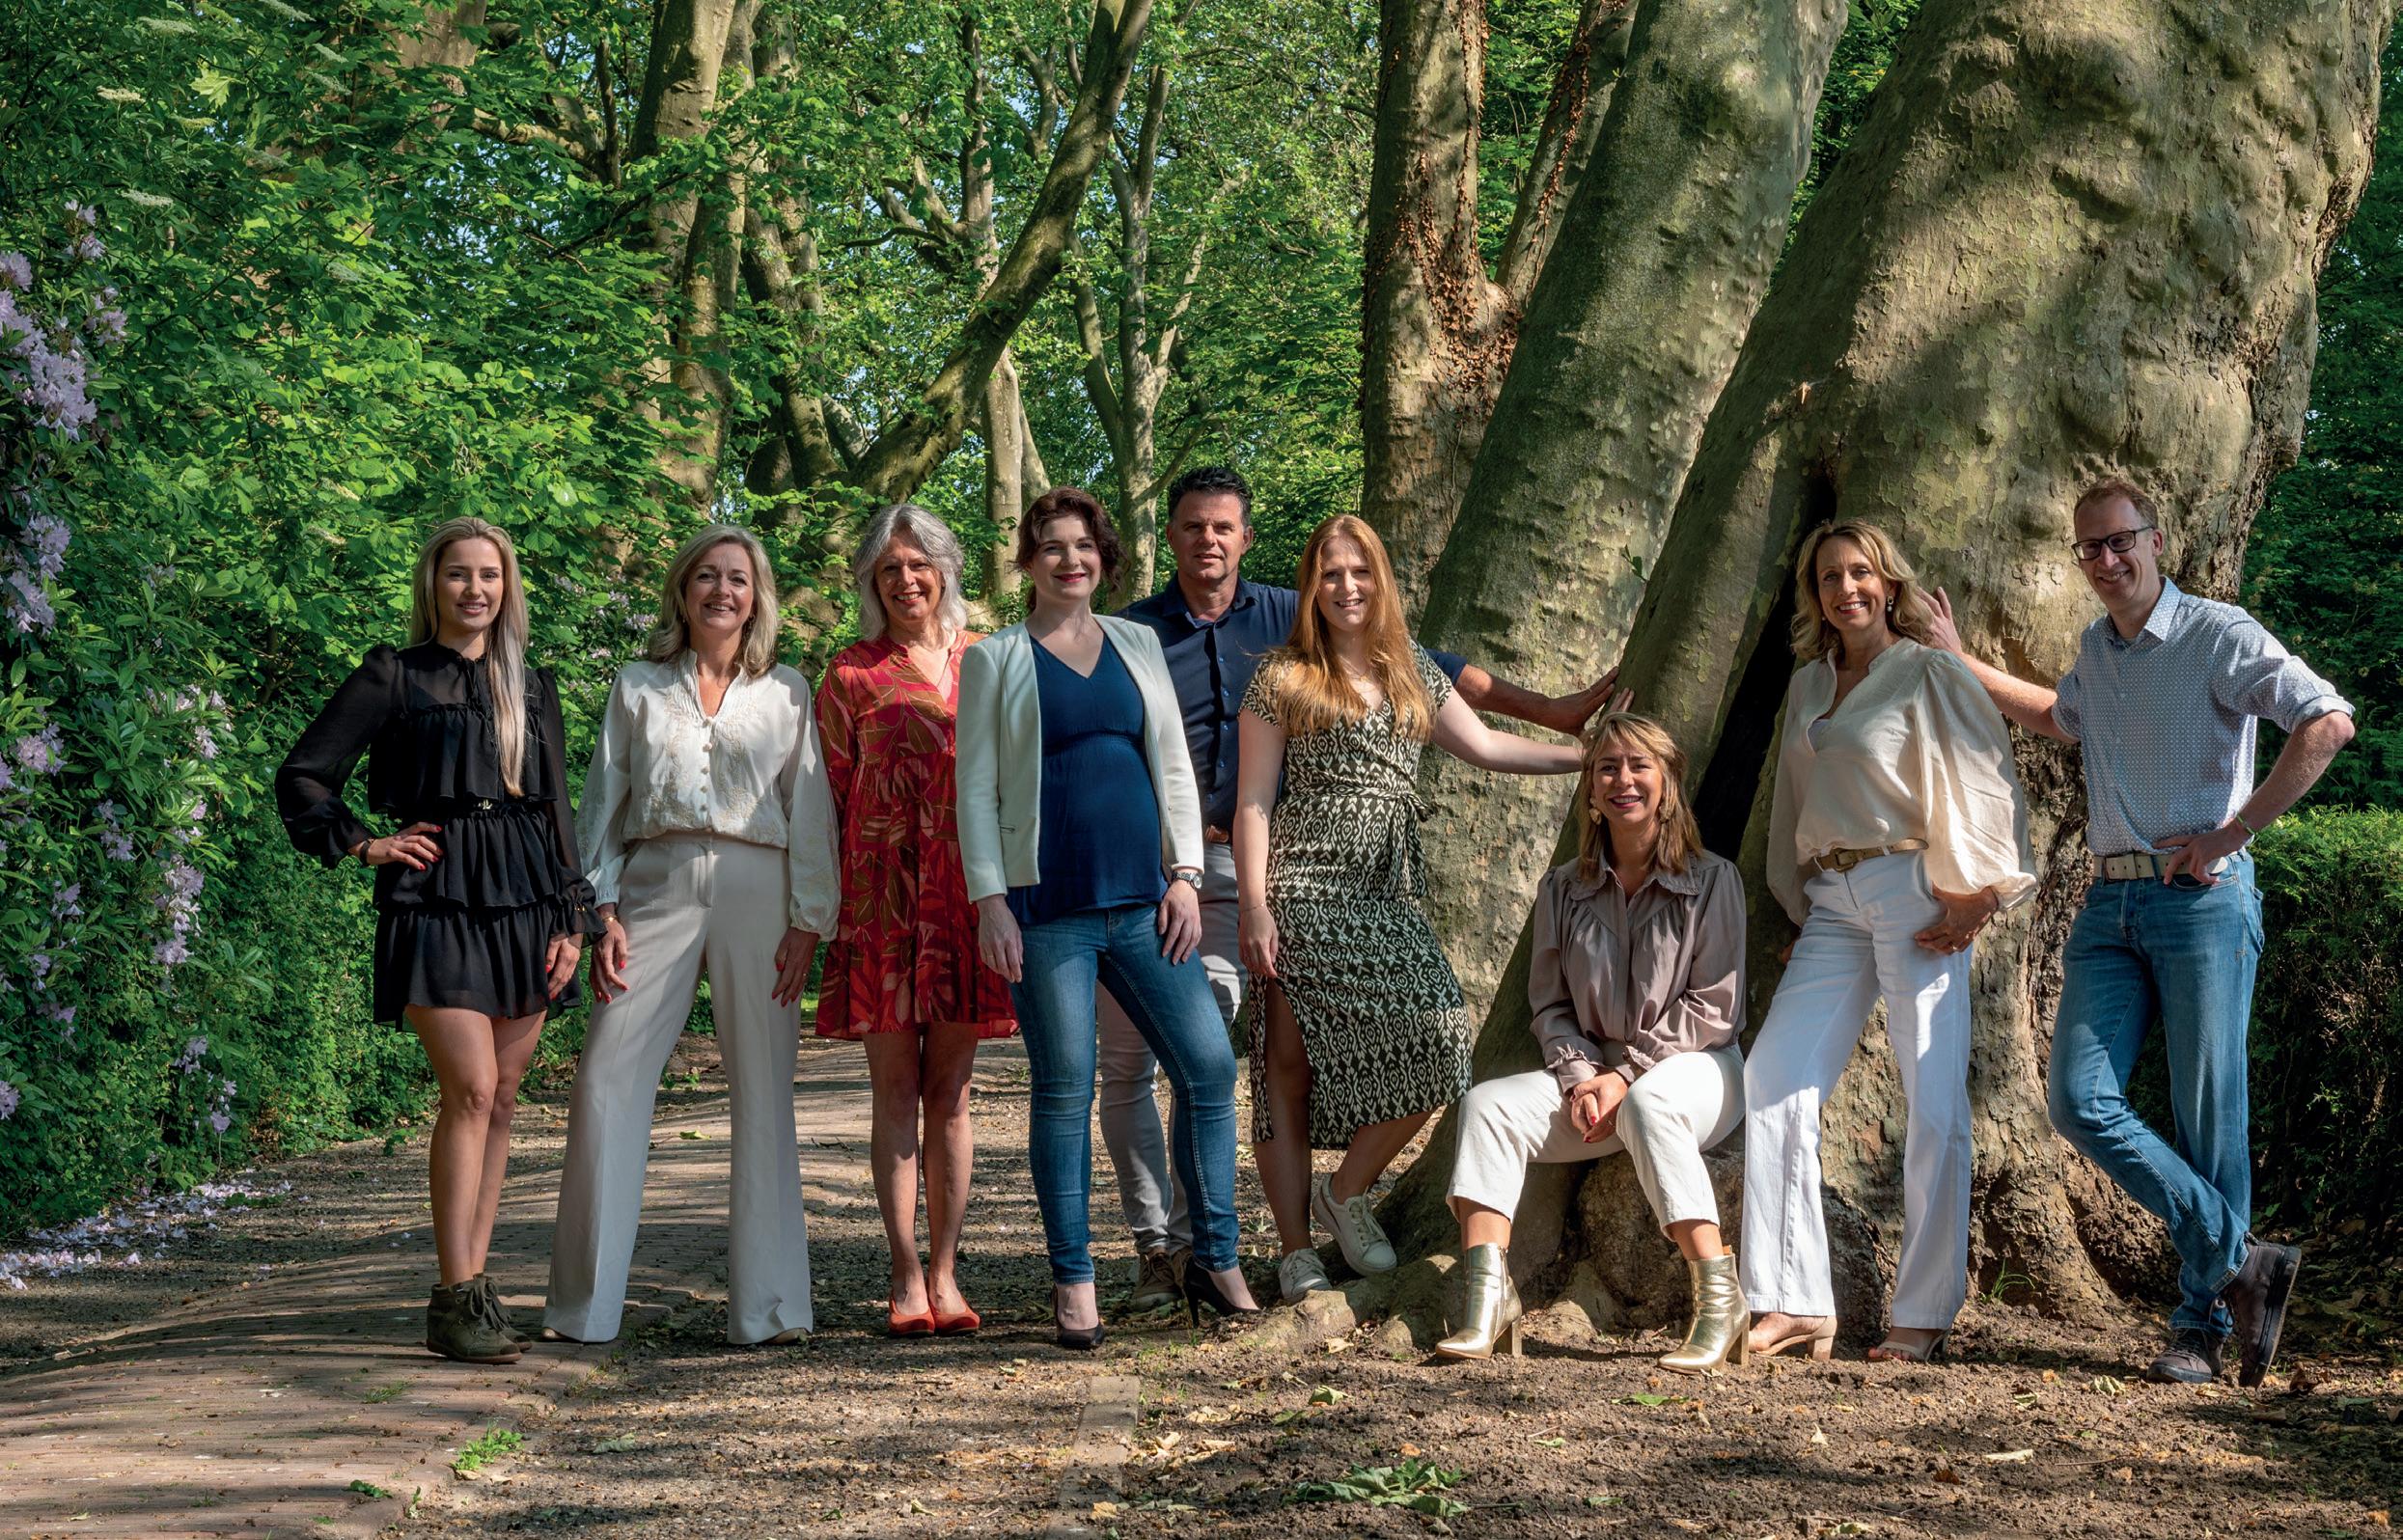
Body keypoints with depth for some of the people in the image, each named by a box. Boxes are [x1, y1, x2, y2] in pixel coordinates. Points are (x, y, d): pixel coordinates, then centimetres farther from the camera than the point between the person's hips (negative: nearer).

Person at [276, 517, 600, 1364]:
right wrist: (364, 845, -2)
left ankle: (475, 1285, 10)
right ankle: (455, 1299, -11)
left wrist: (571, 918, 9)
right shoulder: (394, 677, 3)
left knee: (500, 1099, 4)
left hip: (524, 901, 5)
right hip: (437, 902, -5)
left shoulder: (530, 688, 16)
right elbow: (301, 777, 5)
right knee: (470, 1089, -15)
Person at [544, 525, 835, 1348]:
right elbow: (603, 803, 11)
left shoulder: (786, 693, 12)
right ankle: (583, 1305, 1)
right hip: (657, 886, 0)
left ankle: (768, 1305, 4)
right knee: (606, 1085, -7)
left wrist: (807, 923, -1)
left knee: (763, 1096, -1)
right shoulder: (637, 687, 14)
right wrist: (602, 912, 0)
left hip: (755, 893, 0)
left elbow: (810, 814, 8)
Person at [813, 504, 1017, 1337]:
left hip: (967, 893, 2)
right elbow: (828, 798, 4)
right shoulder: (852, 673, 5)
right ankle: (907, 1278, 0)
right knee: (897, 1087, -2)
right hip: (881, 894, -2)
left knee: (950, 1089, 4)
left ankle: (945, 1274, 9)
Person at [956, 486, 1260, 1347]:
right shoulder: (995, 660, 5)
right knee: (1065, 1091, -1)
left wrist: (1184, 875, 4)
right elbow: (976, 789, 2)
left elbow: (1172, 764, 14)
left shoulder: (1136, 646, 14)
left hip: (1142, 900, 3)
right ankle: (1073, 1284, 8)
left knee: (1209, 1066, -3)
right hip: (1049, 910, -3)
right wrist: (990, 901, -7)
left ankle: (1216, 1260, 9)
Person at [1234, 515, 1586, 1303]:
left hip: (1387, 894, 4)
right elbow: (1254, 800, 0)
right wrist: (1255, 908, -8)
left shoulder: (1412, 670, 17)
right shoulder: (1283, 678, 3)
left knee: (1434, 1042, -13)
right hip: (1303, 890, -4)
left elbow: (1484, 745, 23)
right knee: (1290, 1063, -6)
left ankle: (1346, 1190, 9)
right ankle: (1295, 1248, 2)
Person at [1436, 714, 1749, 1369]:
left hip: (1695, 1067, -5)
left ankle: (1719, 1299, -36)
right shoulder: (1564, 889, 8)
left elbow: (1714, 1007, -8)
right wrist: (1581, 1077, -10)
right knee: (1488, 1103, -20)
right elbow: (1550, 1004, 9)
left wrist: (1627, 1075, -15)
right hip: (1594, 1073, 5)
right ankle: (1486, 1303, -25)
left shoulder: (1712, 881, -4)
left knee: (1648, 1105, -39)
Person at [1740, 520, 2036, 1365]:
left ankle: (1925, 1313, 0)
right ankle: (1797, 1304, -3)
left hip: (1912, 894, -6)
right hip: (1832, 906, 6)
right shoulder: (1807, 685, 19)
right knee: (1773, 1083, -5)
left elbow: (1987, 783, -4)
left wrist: (1975, 895, -11)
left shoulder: (1929, 674, 1)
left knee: (1933, 1100, -7)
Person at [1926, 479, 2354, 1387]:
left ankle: (2203, 1324, 6)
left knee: (2207, 1117, -3)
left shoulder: (2219, 636, -5)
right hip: (2110, 905, 7)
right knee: (2081, 1101, -8)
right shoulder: (2095, 649, 17)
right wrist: (1961, 663, 38)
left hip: (2201, 899, -6)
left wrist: (2229, 835, -16)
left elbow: (2327, 722, -18)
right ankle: (2242, 1259, -1)